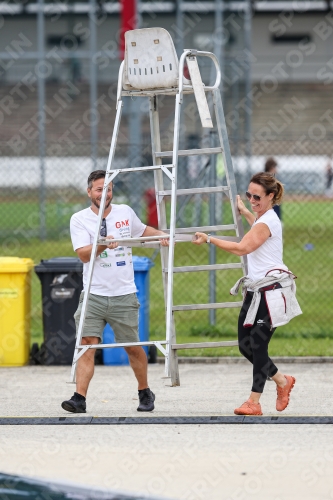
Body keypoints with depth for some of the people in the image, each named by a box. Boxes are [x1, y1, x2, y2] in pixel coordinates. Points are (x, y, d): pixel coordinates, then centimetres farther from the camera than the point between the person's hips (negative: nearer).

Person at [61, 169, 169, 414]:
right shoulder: (80, 219, -2)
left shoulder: (125, 212, 7)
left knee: (133, 347, 9)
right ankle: (80, 398, -18)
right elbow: (84, 254, -13)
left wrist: (162, 235, 10)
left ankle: (145, 393, 29)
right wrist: (103, 244, -30)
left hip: (124, 295, 2)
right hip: (93, 295, -2)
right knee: (87, 343, -14)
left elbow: (143, 229, 27)